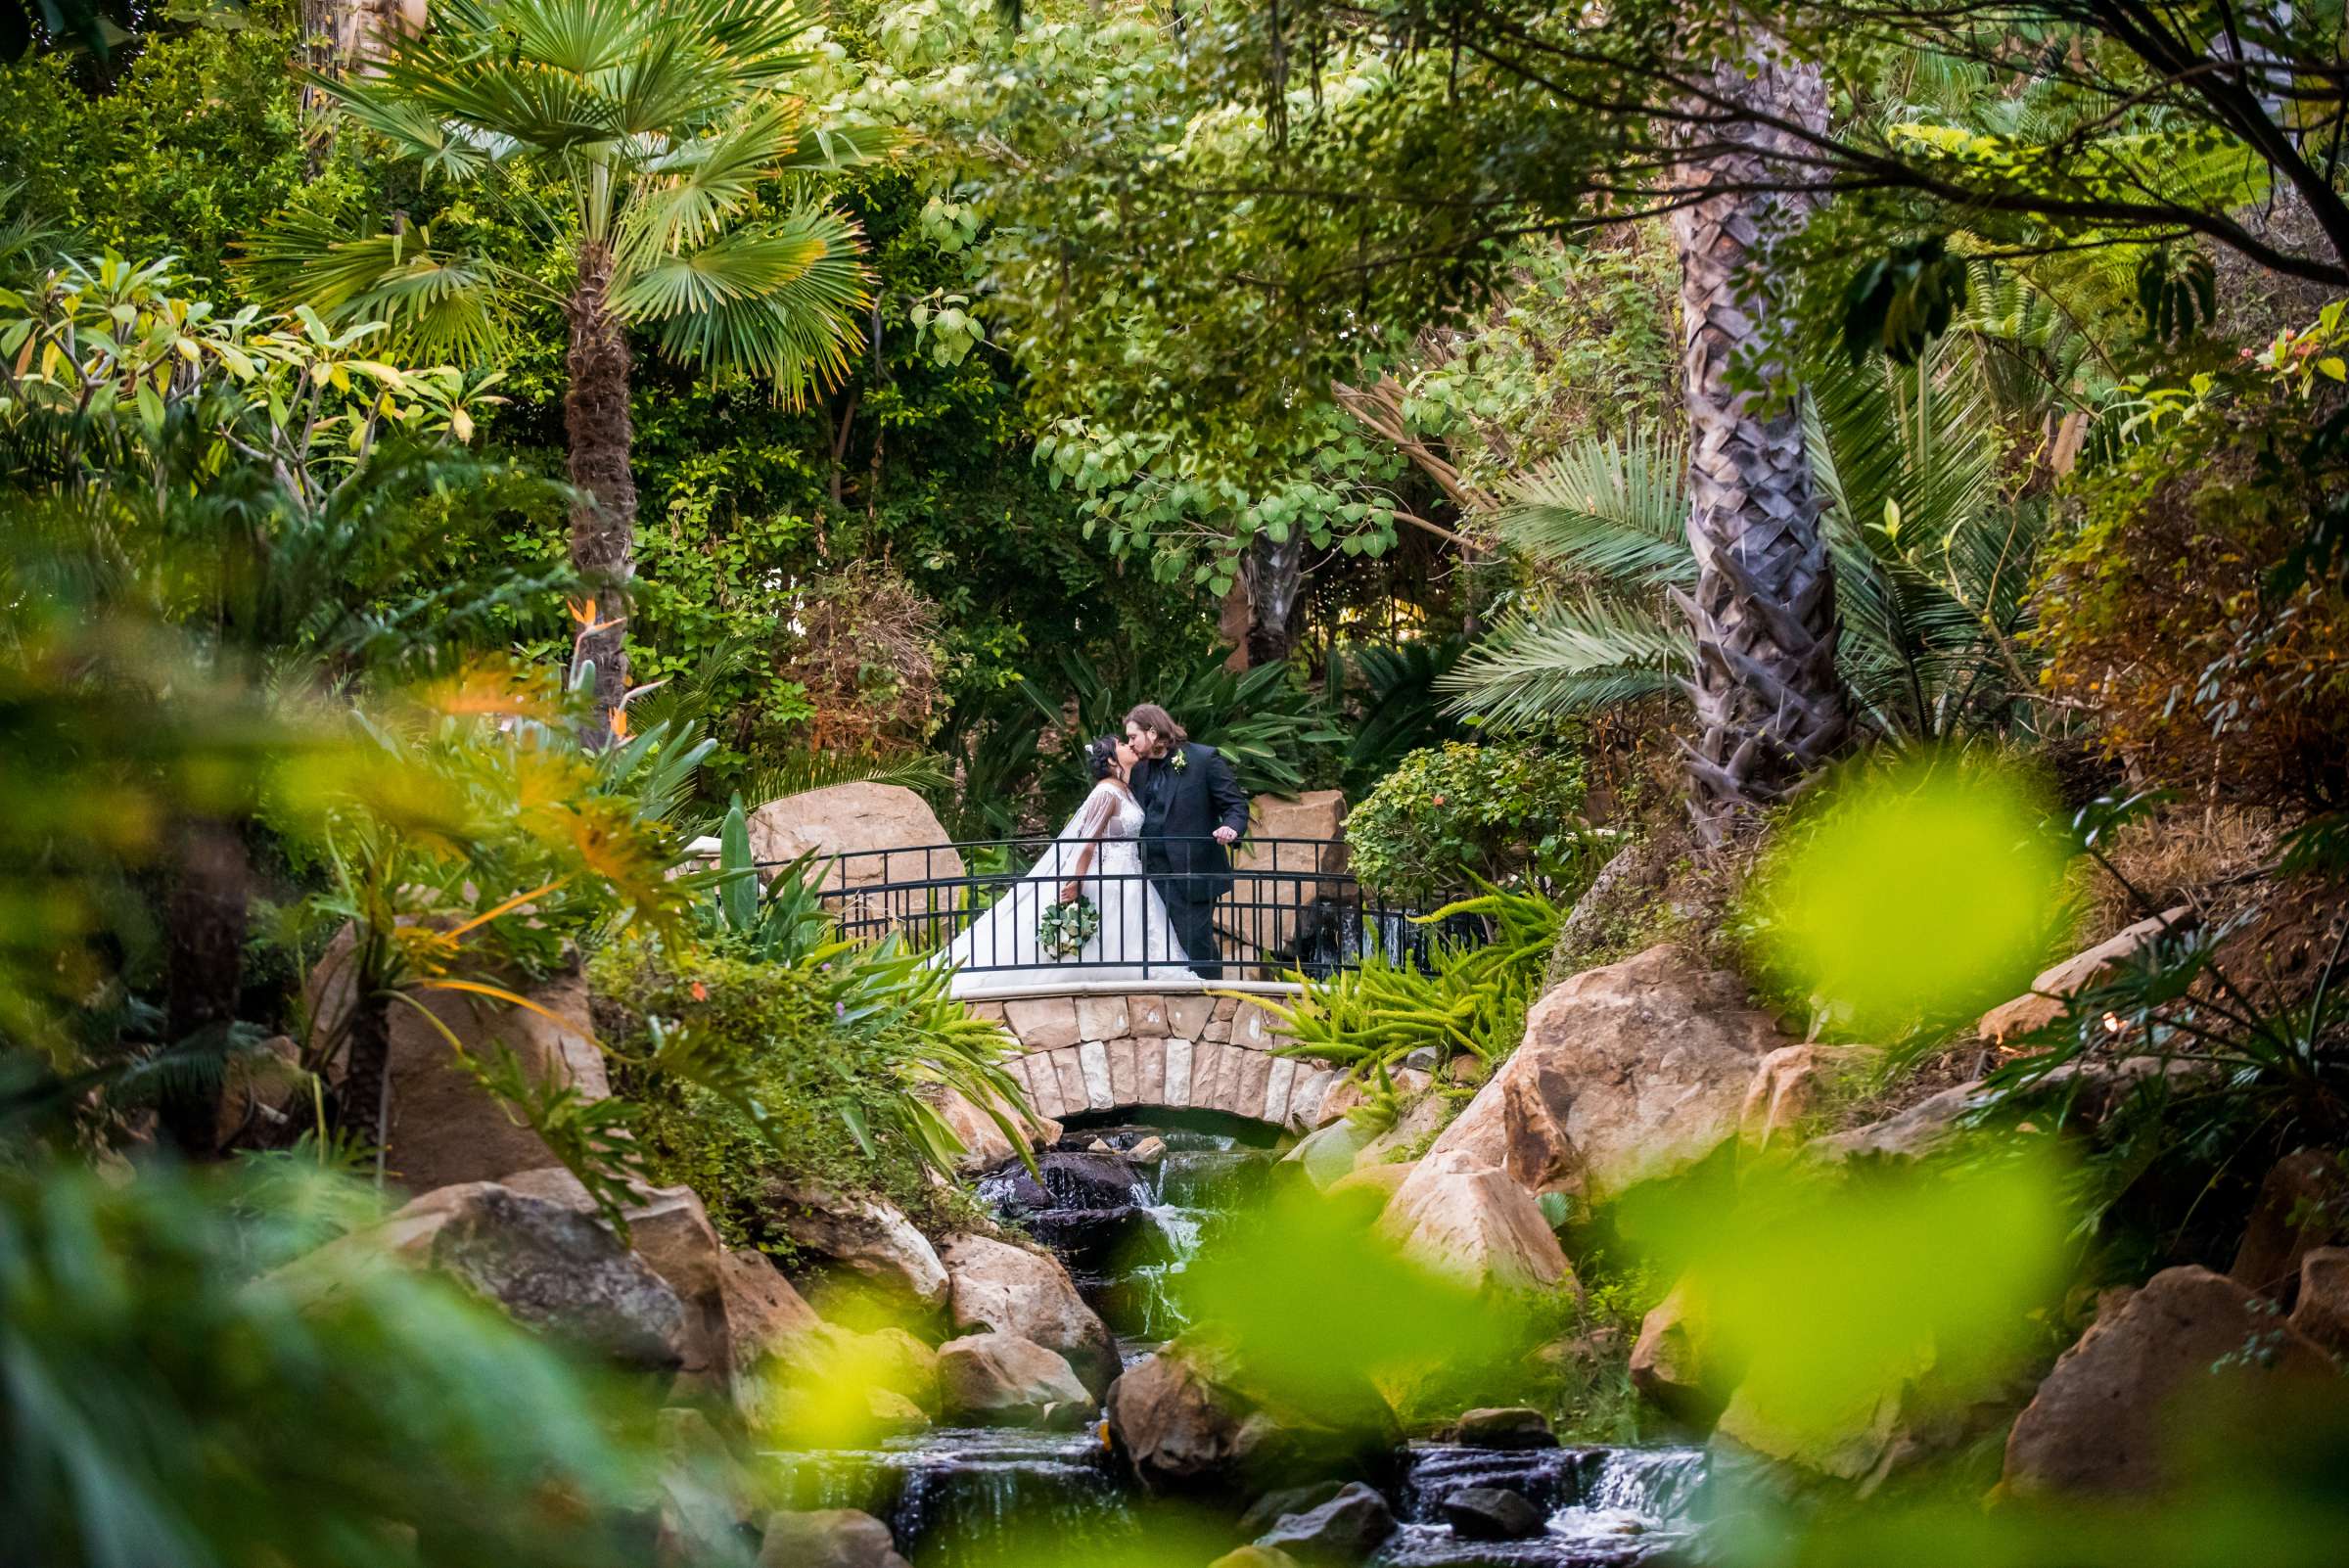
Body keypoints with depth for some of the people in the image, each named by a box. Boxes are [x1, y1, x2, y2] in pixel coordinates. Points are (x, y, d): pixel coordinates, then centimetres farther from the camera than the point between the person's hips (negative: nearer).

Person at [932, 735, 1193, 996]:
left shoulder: (1125, 790, 12)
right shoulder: (1107, 794, -15)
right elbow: (1088, 843, -21)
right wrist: (1076, 883, -25)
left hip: (1128, 884, 9)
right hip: (1110, 884, -9)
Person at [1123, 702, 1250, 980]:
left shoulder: (1205, 759, -5)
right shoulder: (1141, 769, 14)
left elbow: (1236, 804, -6)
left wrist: (1231, 827, -26)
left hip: (1193, 872, -6)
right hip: (1154, 871, 6)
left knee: (1196, 944, -8)